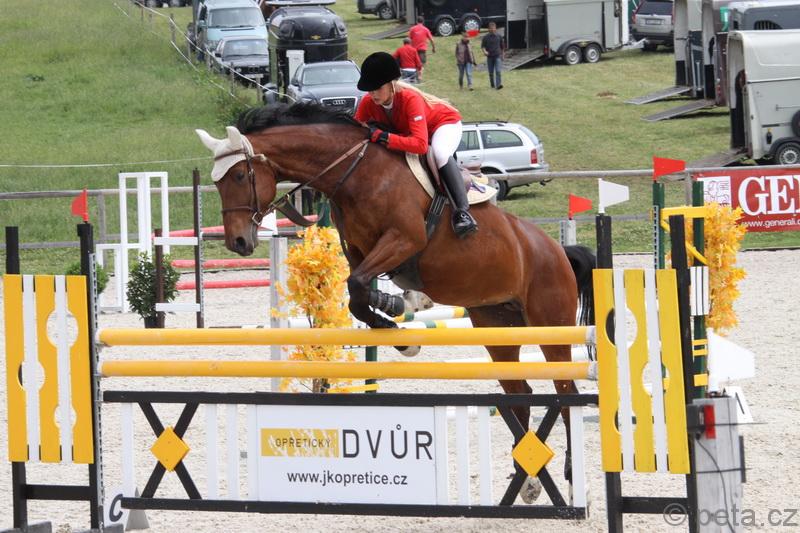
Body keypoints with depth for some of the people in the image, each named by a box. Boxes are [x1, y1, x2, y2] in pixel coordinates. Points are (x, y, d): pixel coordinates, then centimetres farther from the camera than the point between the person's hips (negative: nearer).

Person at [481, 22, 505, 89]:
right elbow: (482, 46, 1)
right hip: (489, 57, 1)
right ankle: (492, 85, 20)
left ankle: (498, 85, -23)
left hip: (497, 56, -1)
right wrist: (484, 51, -20)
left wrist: (502, 55, 15)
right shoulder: (486, 37, 2)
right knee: (491, 73, 7)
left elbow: (502, 46, 15)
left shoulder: (499, 37, 5)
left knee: (498, 71, -16)